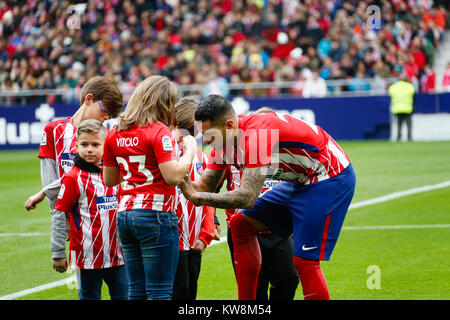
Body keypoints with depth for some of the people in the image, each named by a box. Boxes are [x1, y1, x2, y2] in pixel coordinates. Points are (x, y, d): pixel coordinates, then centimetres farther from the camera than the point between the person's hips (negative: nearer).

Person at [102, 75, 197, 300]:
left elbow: (109, 180, 19)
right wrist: (189, 149, -3)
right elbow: (173, 176, -17)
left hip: (125, 214, 7)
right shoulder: (159, 131, -9)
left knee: (136, 291, 10)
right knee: (159, 292, -5)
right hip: (155, 214, -7)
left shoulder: (115, 134, 11)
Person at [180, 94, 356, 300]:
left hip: (330, 179, -10)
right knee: (240, 224, 7)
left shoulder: (256, 135, -32)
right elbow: (205, 185, 0)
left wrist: (197, 197, -33)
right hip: (299, 181, 10)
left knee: (305, 261, -17)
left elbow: (247, 197, -35)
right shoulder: (224, 139, -3)